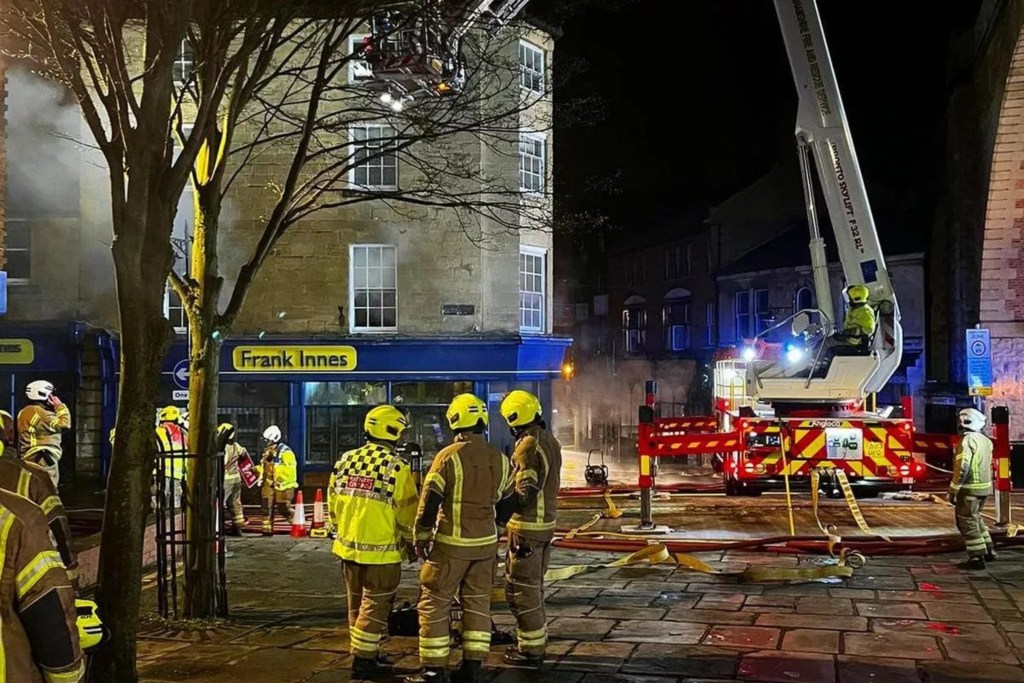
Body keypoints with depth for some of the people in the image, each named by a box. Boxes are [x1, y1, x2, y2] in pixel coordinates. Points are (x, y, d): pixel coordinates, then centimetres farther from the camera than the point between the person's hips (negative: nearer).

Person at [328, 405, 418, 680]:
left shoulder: (345, 461, 3)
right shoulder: (396, 467, -15)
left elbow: (333, 505, 11)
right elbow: (407, 514, -10)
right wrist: (411, 544, 4)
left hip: (348, 547, 6)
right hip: (381, 551, -6)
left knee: (357, 604, 18)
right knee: (375, 606, 3)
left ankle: (364, 653, 27)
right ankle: (364, 661, 5)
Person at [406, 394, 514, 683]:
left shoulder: (449, 456, -14)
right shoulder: (499, 459, 1)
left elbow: (429, 501, -14)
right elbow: (507, 495, 14)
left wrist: (421, 538, -4)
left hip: (452, 543, -5)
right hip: (486, 542, 5)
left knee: (435, 604, 4)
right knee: (478, 602, 14)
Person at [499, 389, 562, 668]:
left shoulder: (528, 446, -18)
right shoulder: (551, 442, 9)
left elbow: (526, 491, -22)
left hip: (527, 527, -9)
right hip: (547, 523, 9)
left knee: (522, 589, -1)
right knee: (534, 587, 19)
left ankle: (530, 650, 4)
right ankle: (536, 641, 28)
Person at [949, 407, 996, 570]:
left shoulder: (967, 441, -17)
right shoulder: (985, 440, 10)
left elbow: (962, 468, -23)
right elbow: (986, 466, 16)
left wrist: (953, 491, -18)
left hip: (970, 489, -9)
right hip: (984, 486, 9)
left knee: (967, 522, 0)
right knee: (975, 519, 24)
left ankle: (977, 558, 2)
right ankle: (988, 550, 28)